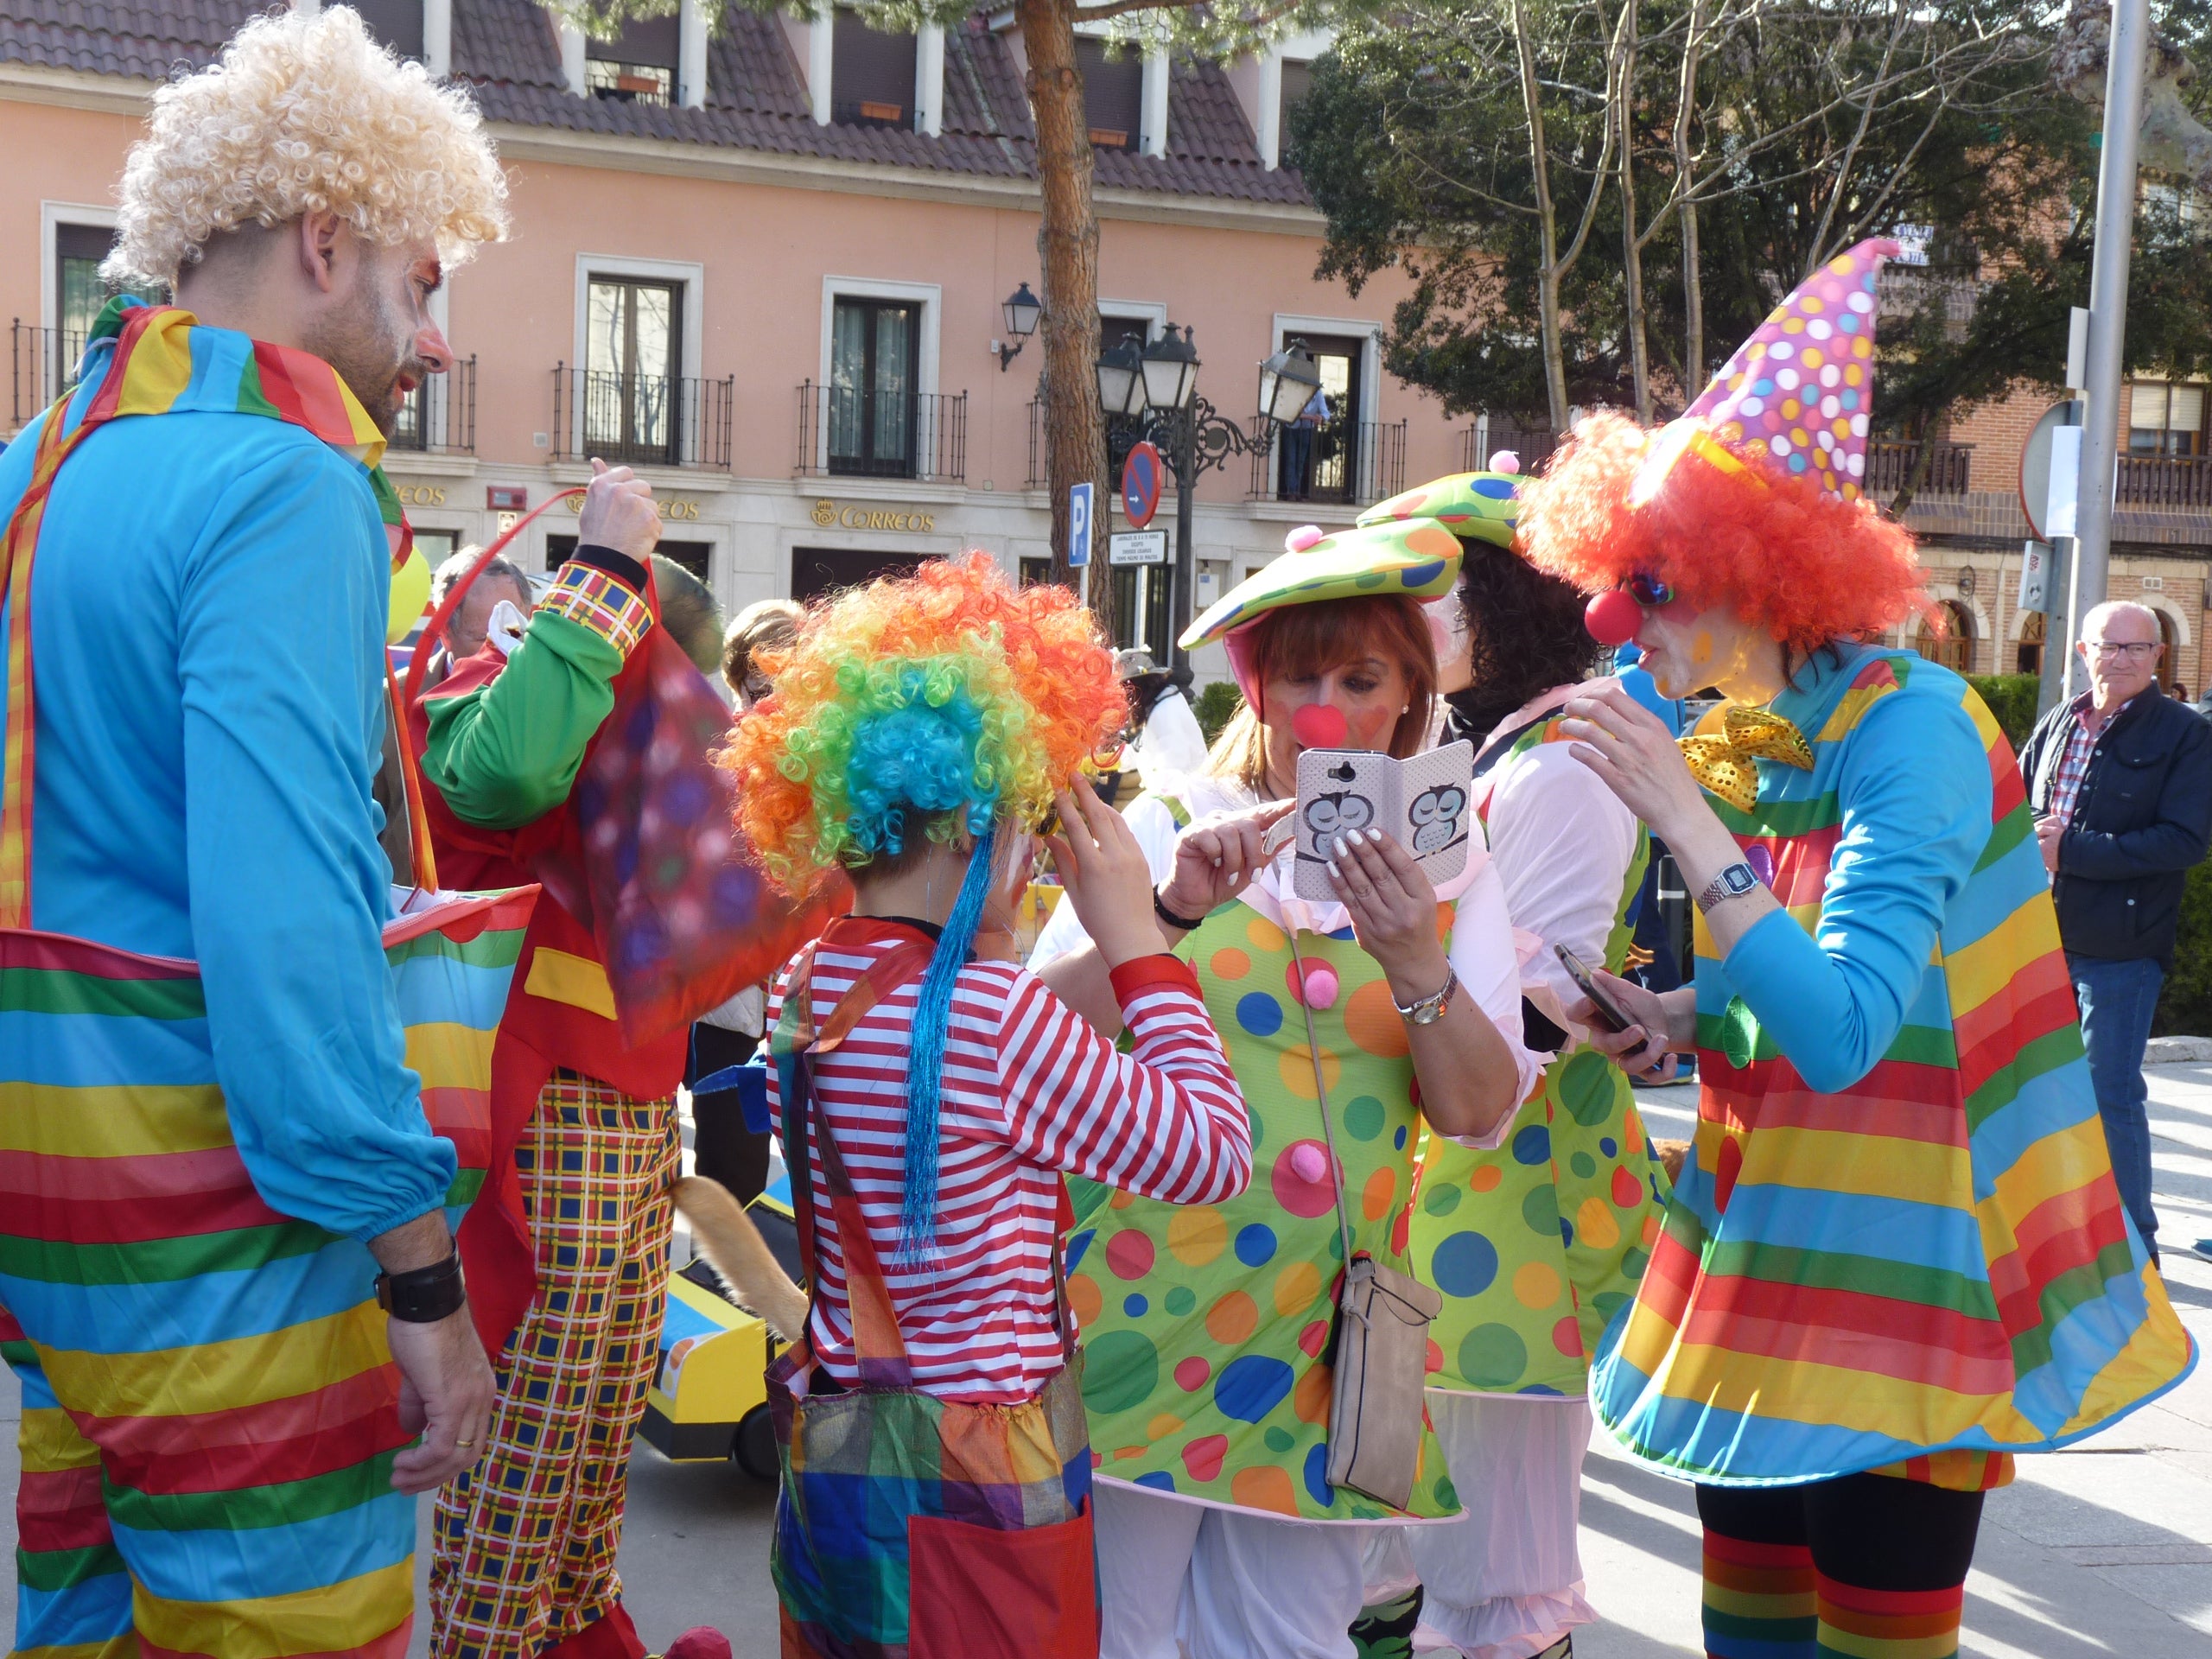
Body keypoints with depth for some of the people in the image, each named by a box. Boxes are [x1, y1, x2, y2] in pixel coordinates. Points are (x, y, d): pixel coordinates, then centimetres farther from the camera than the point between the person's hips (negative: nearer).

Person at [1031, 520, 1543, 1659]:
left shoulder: (1446, 870, 7)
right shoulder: (1168, 830, 1)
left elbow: (1481, 1112, -3)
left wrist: (1412, 957, -19)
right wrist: (1167, 912, -24)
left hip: (1324, 1328, 2)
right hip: (1147, 1299, -2)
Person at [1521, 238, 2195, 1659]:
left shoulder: (1910, 729, -18)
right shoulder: (1748, 737, 6)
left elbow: (1843, 1032, -28)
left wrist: (1684, 820, -29)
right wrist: (1685, 1016, -1)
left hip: (1901, 1277, -7)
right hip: (1772, 1256, 8)